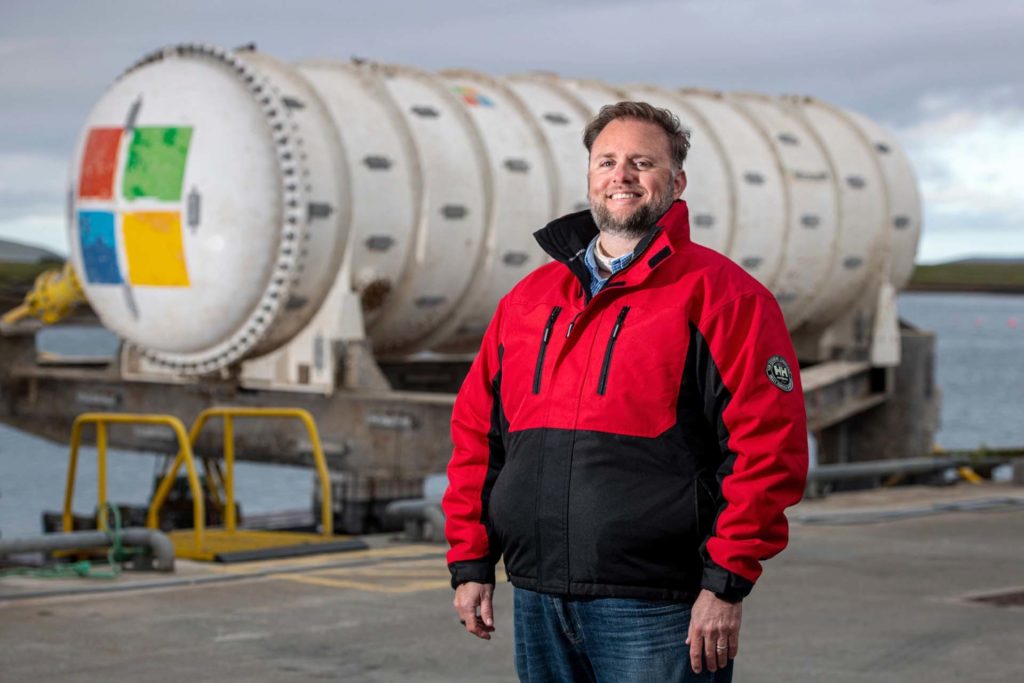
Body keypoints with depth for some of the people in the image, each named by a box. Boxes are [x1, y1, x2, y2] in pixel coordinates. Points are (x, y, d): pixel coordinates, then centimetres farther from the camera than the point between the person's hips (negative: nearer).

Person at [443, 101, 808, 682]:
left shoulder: (719, 294, -3)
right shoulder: (529, 298, 15)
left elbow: (769, 444, -10)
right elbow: (476, 435, 17)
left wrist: (727, 584, -14)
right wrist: (471, 563, 10)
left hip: (655, 612, -5)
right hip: (538, 603, 6)